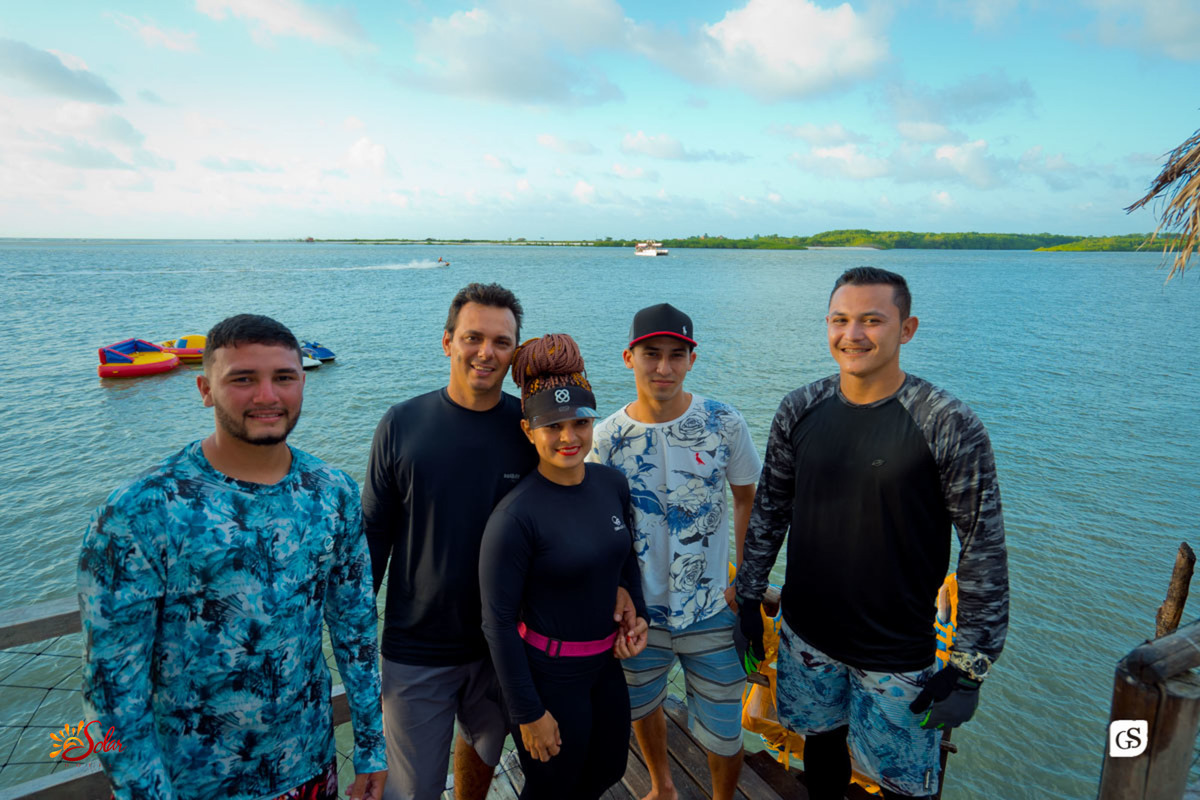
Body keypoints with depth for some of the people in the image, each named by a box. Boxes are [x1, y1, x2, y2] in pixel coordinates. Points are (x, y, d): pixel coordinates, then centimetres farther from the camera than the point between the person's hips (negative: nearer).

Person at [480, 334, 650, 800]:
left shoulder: (613, 484, -6)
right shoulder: (516, 516, -25)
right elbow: (498, 621, -19)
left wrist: (637, 613, 0)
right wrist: (528, 713, -14)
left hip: (606, 663, 7)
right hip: (548, 673, -6)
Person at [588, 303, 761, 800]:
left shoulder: (723, 423, -11)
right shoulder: (607, 438, -9)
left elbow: (747, 498, 2)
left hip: (714, 611, -1)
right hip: (640, 614, 2)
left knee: (722, 734, 12)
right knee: (642, 707, 25)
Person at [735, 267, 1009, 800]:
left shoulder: (949, 426, -17)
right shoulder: (800, 409, -5)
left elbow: (985, 547, -11)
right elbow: (769, 507, 5)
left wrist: (970, 665, -11)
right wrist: (750, 597, 7)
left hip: (898, 655, -3)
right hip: (806, 636, 4)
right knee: (821, 741, 23)